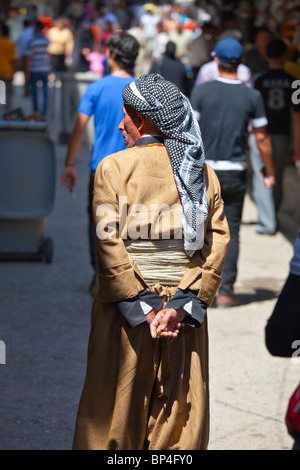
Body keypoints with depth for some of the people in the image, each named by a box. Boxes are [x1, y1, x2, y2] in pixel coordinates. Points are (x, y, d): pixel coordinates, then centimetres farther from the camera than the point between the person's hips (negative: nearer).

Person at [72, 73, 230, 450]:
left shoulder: (113, 167, -4)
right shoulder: (205, 174, 7)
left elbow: (108, 243, -13)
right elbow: (217, 244, -2)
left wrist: (143, 309, -12)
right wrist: (182, 306, -8)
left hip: (125, 309, -3)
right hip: (186, 316, 3)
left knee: (116, 408, 6)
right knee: (183, 411, 10)